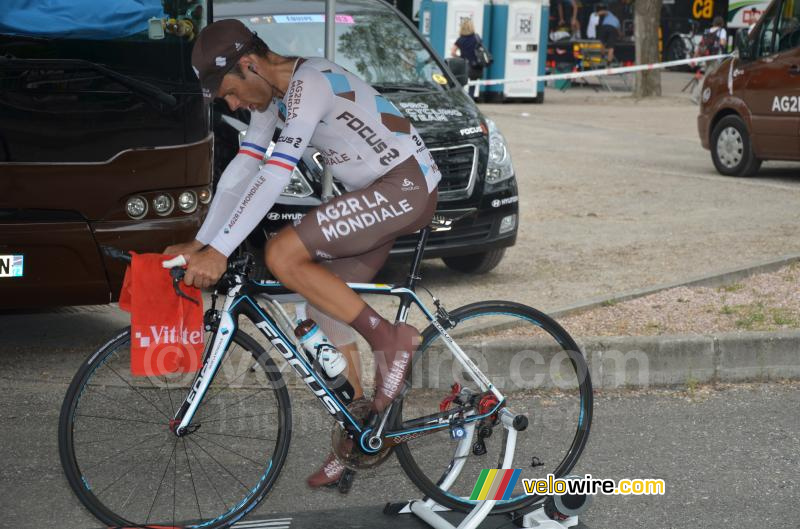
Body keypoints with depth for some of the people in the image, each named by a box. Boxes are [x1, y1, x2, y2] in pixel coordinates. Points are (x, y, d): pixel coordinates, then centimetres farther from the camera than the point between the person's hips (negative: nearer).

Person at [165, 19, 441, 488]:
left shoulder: (310, 82, -22)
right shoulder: (271, 95, 7)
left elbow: (275, 176, -30)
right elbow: (241, 170, 9)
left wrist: (219, 252, -31)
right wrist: (199, 244, 3)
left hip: (407, 186, -10)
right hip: (375, 195, 10)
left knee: (282, 255, -21)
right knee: (327, 309, 7)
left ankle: (390, 339, -11)